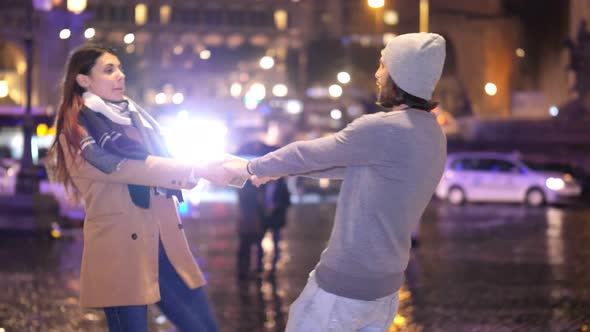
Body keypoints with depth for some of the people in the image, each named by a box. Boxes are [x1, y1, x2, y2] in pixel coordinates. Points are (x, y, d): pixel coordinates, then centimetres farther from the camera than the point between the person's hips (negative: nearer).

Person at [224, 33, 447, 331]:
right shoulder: (431, 135, 6)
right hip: (385, 284, 8)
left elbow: (309, 154, -10)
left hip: (344, 285, -8)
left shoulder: (383, 130, -22)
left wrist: (252, 168, 7)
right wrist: (280, 170, 21)